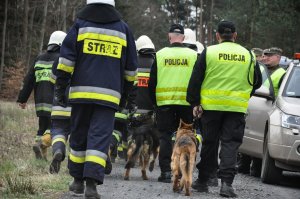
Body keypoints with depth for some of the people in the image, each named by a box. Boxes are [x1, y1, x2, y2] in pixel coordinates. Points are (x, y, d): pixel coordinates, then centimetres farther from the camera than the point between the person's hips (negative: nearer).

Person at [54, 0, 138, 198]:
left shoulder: (80, 25, 5)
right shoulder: (123, 28, 11)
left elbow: (67, 58, -2)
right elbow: (131, 68, 15)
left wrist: (60, 86, 2)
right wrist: (125, 94, 24)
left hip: (82, 92, 0)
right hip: (109, 95, 0)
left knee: (79, 136, 13)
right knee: (100, 138, -4)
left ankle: (78, 180, 22)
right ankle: (92, 182, -18)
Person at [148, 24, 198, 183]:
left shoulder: (160, 55, 2)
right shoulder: (193, 55, 2)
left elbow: (152, 82, 6)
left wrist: (153, 101, 15)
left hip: (164, 102, 0)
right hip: (187, 102, 0)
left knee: (165, 136, 5)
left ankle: (166, 170, 0)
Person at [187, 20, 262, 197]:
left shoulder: (209, 52, 0)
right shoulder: (248, 55, 6)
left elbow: (195, 80, -1)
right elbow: (257, 82, 15)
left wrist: (195, 103, 5)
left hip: (211, 105, 0)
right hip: (237, 107, 0)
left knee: (210, 143, 10)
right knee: (230, 144, 0)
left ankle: (203, 181, 20)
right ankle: (226, 182, -14)